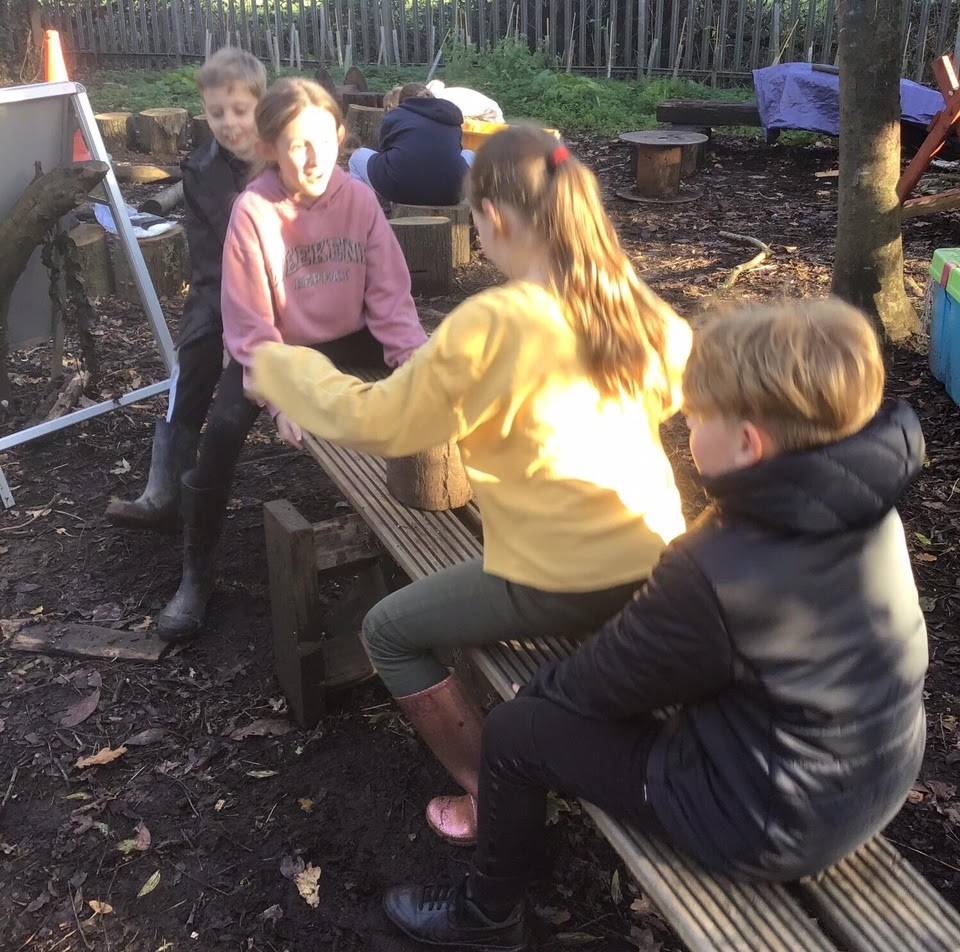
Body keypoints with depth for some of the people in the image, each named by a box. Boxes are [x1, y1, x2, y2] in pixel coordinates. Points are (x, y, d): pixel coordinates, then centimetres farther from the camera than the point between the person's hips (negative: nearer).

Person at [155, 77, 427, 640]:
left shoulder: (359, 199, -12)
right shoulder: (253, 212, -20)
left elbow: (390, 296, -12)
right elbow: (251, 326, -18)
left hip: (346, 339, 3)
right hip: (274, 346, -2)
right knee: (225, 429, -24)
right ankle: (197, 576, -6)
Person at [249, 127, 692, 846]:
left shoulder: (493, 324, -22)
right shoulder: (631, 301, -2)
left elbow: (373, 421, -15)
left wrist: (278, 367, 0)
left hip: (566, 586, -7)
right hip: (658, 561, 8)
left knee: (388, 632, 14)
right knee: (473, 587, 35)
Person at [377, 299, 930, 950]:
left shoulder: (717, 574, -32)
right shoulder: (871, 511, -9)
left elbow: (606, 683, -15)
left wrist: (543, 686, 5)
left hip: (778, 827, -8)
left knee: (515, 732, 4)